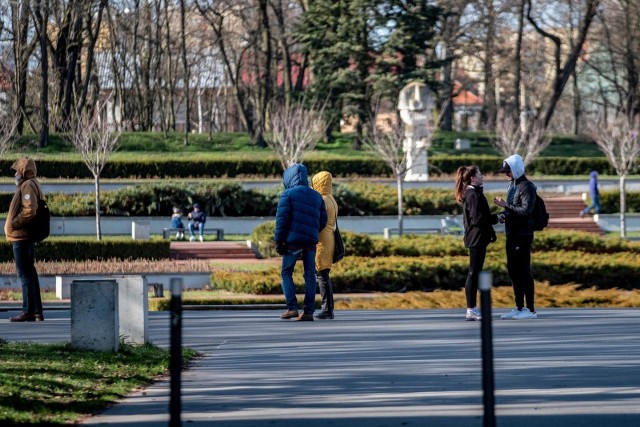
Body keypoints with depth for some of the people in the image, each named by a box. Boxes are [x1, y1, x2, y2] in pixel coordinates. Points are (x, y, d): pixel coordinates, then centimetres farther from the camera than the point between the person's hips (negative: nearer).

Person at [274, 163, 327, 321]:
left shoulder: (288, 194, -3)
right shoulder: (316, 196, 13)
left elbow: (281, 219, -10)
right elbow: (323, 221, 12)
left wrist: (278, 240, -7)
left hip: (293, 241, -4)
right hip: (311, 242, 4)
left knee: (286, 273, 6)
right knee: (309, 276, 6)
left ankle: (292, 308, -6)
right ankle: (308, 311, 1)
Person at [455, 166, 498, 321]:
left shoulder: (471, 193, 15)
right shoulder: (474, 195, -15)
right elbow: (478, 219, -21)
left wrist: (490, 233, 15)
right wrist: (498, 218, -15)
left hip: (475, 238, 10)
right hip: (477, 238, -10)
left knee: (474, 273, 11)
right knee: (474, 273, -6)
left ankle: (472, 309, 15)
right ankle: (471, 310, -4)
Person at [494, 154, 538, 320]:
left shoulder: (527, 187, -11)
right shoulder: (512, 186, 16)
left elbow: (526, 210, -22)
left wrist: (506, 205, -18)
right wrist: (502, 215, 1)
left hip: (523, 235, -9)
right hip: (512, 234, 9)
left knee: (524, 271, -7)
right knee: (513, 271, 12)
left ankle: (530, 309, -4)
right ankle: (519, 308, 19)